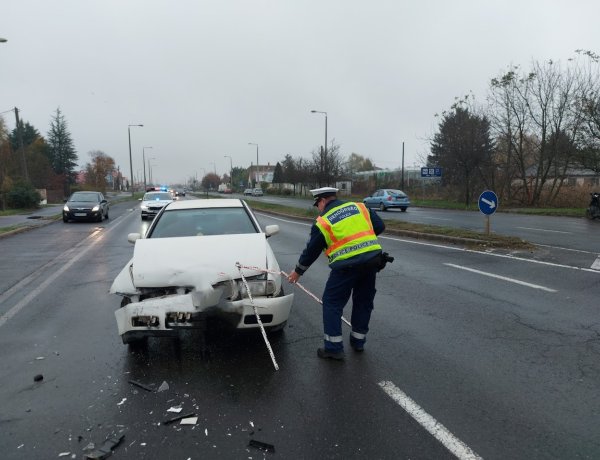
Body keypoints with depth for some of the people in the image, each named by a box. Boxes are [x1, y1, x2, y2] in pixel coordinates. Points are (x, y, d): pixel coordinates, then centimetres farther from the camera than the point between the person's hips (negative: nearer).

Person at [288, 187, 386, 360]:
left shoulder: (322, 222, 2)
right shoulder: (359, 207, 12)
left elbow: (311, 251, 8)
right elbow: (380, 226, 11)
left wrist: (298, 272, 21)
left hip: (347, 265, -5)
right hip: (373, 259, 5)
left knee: (332, 303, 9)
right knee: (364, 302, 20)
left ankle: (333, 347, 10)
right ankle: (358, 341, 33)